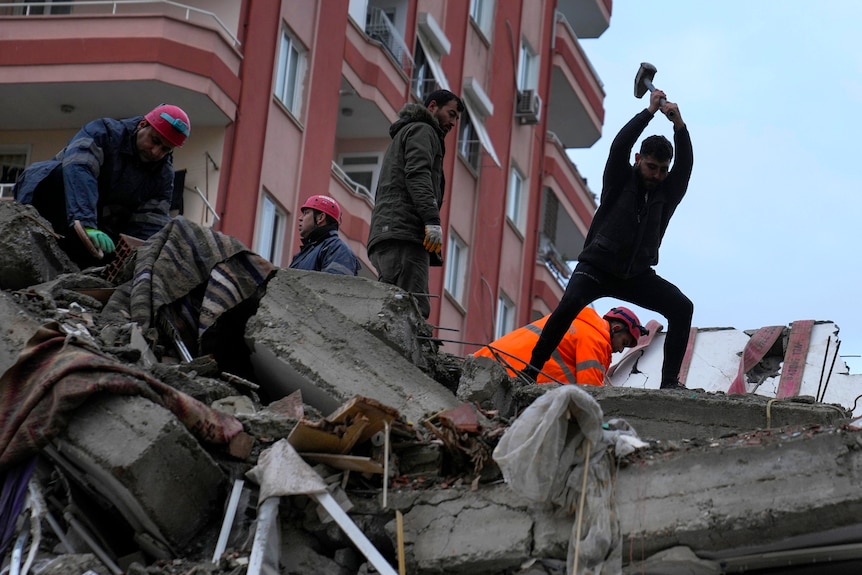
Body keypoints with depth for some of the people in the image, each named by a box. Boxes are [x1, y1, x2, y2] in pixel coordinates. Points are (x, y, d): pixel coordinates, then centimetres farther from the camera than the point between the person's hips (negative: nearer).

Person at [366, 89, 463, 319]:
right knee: (413, 311, -22)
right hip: (404, 232, -10)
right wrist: (432, 220, -21)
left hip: (384, 232, 10)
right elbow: (418, 173, -11)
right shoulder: (422, 130, 7)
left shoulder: (404, 135, 37)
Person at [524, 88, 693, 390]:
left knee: (682, 307, -16)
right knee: (570, 303, -30)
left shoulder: (667, 193, 6)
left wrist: (679, 124, -23)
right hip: (596, 266, -3)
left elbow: (685, 164, -9)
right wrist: (650, 111, -18)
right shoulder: (620, 180, 1)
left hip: (636, 275, 4)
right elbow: (619, 146, -15)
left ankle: (670, 380, -13)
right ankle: (532, 368, -21)